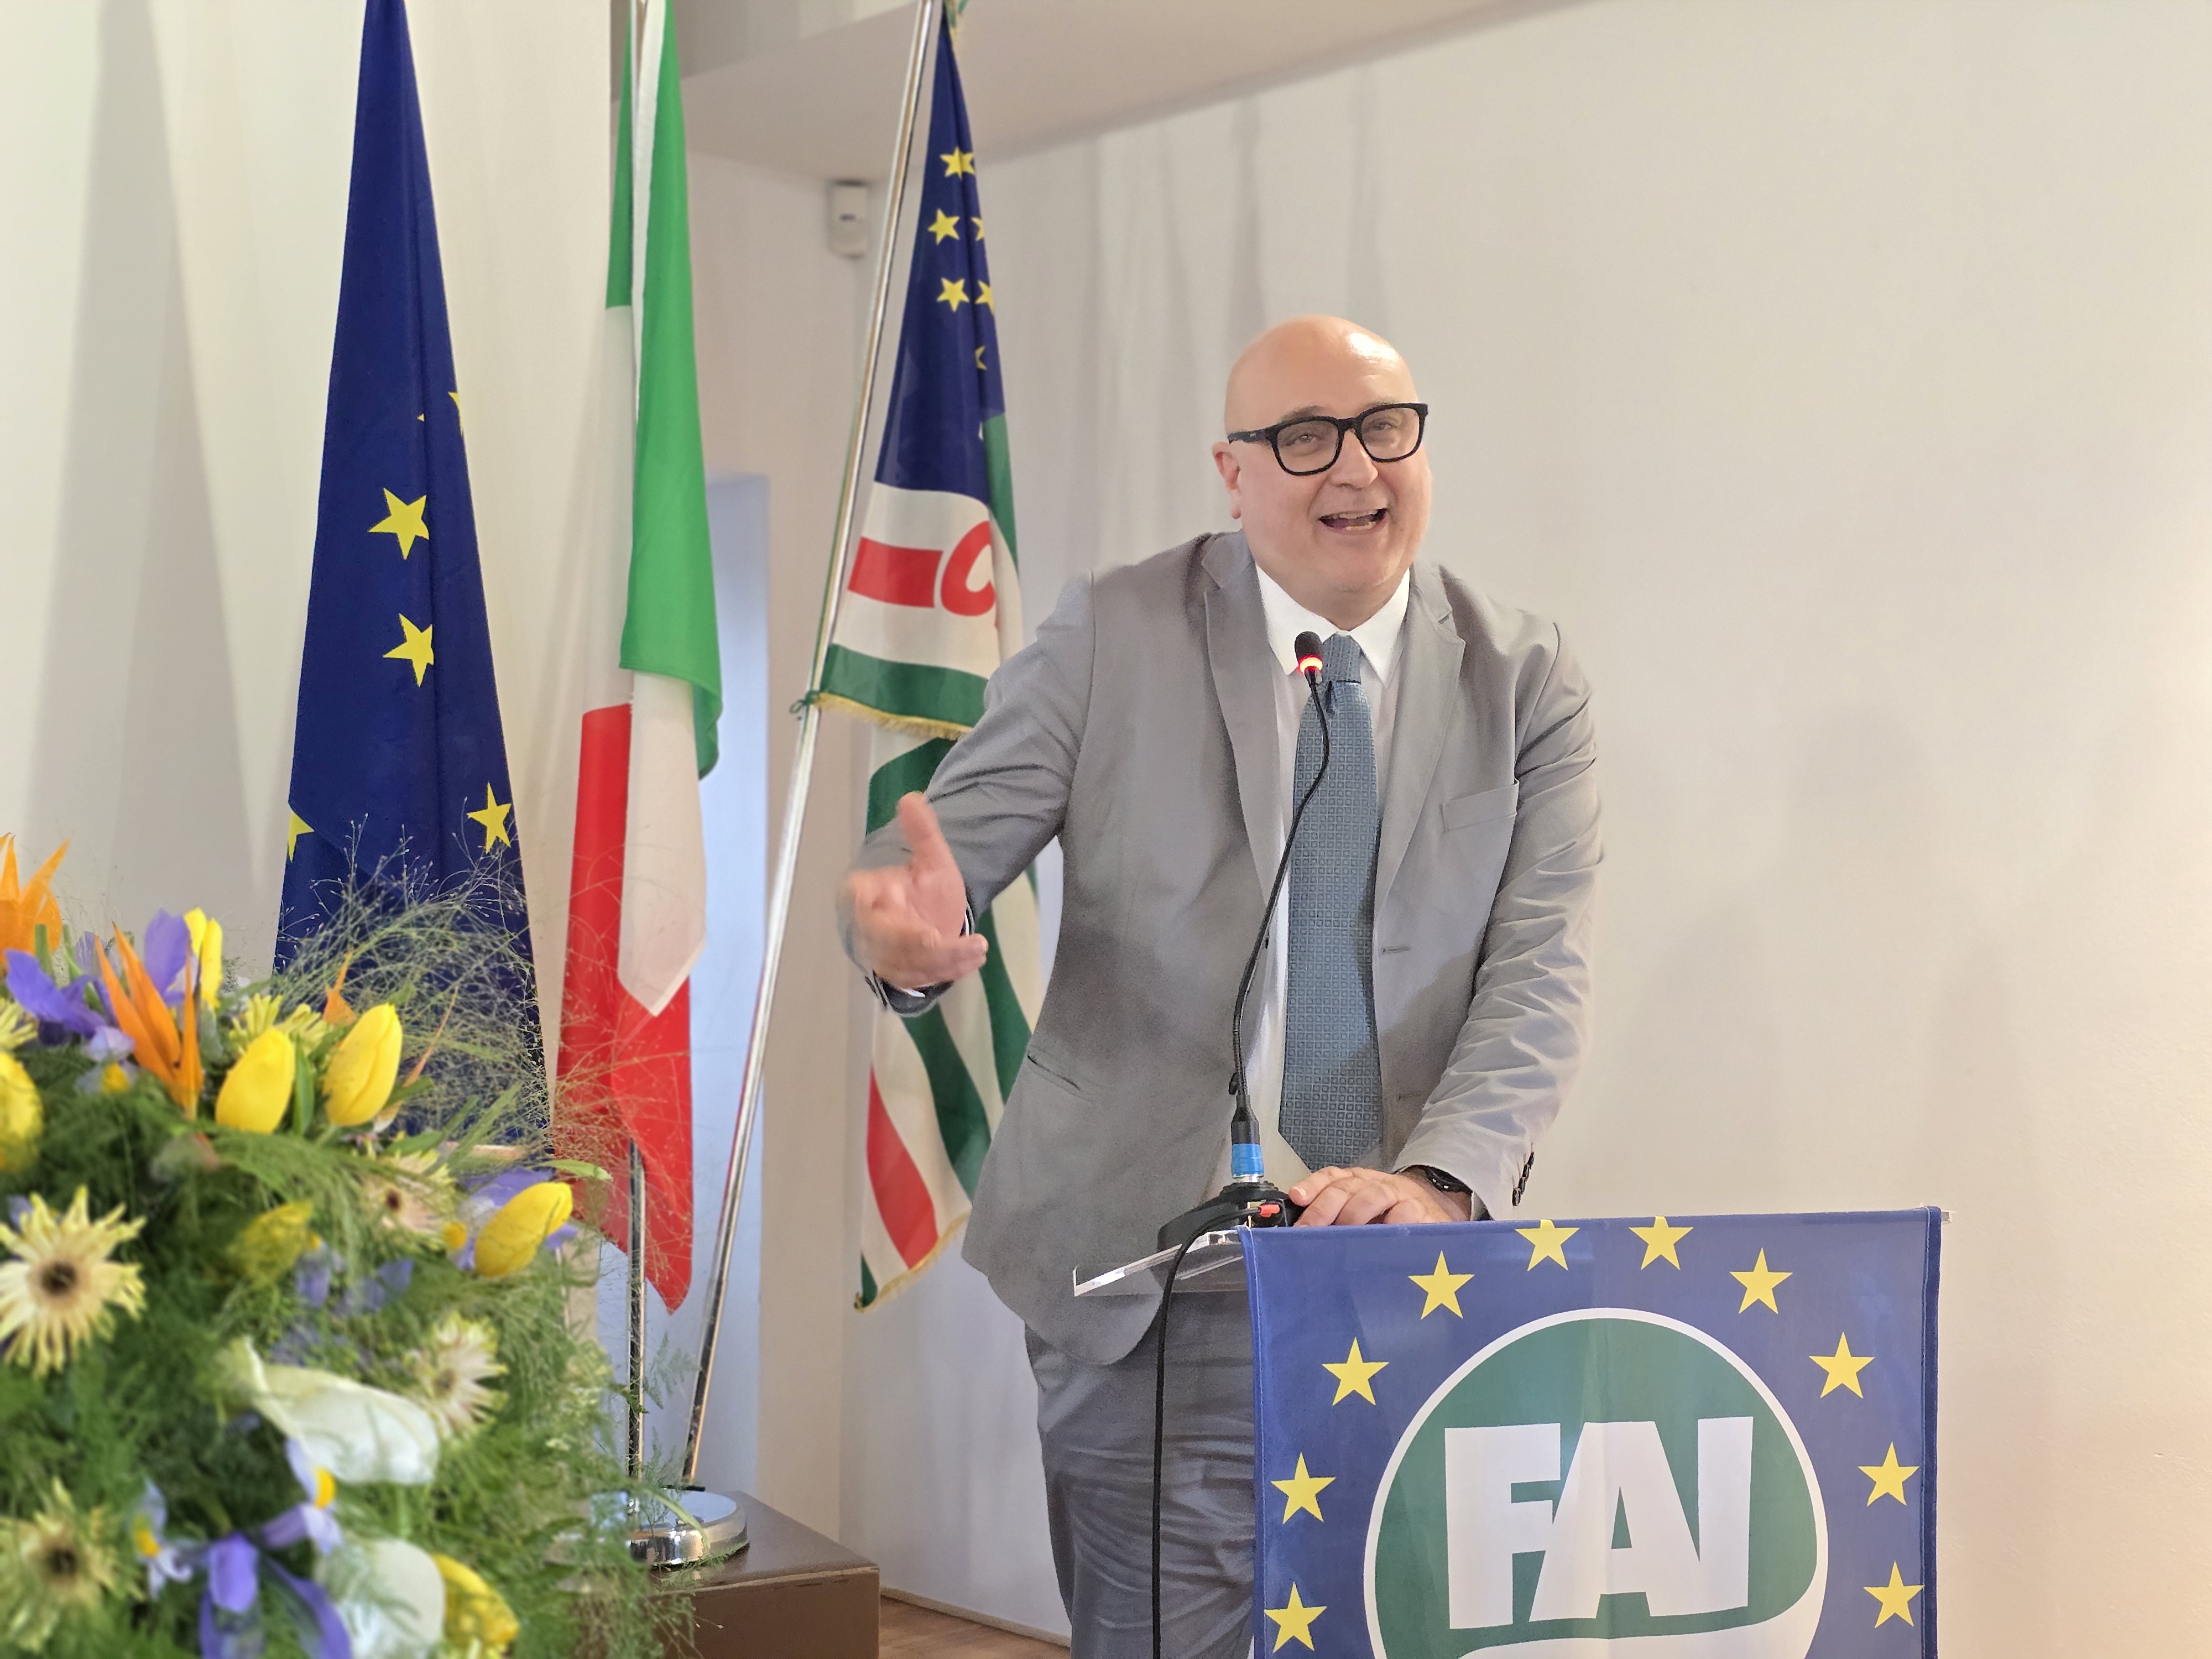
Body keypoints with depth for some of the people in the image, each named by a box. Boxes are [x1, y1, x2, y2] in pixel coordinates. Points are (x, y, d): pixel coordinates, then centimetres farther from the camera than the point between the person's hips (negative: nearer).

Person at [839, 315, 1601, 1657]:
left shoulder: (1528, 682, 4)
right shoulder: (1114, 635, 2)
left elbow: (1541, 971, -5)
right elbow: (940, 844, -1)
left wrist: (1439, 1182, -23)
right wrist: (918, 934, -27)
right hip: (1152, 1274, -1)